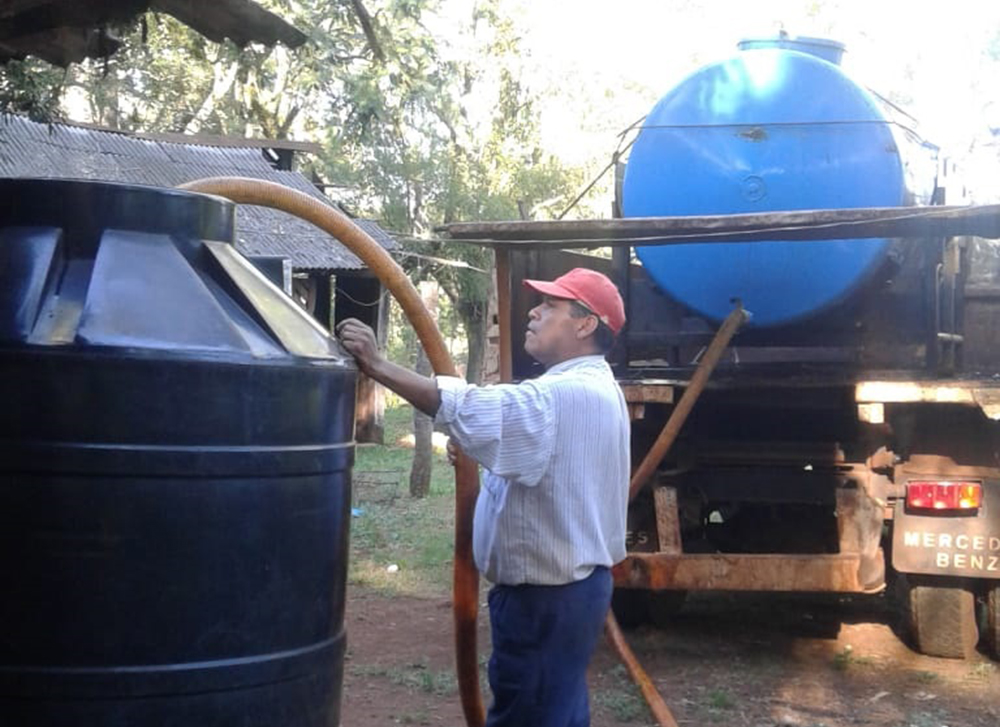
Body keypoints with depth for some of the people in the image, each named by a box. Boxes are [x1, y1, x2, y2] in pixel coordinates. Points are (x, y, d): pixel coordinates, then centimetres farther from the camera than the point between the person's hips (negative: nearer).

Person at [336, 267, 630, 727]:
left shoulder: (567, 395, -23)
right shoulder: (590, 389, 13)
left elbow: (472, 410, -32)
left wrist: (378, 367, -32)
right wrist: (480, 454, 9)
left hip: (546, 594, -11)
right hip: (567, 583, 11)